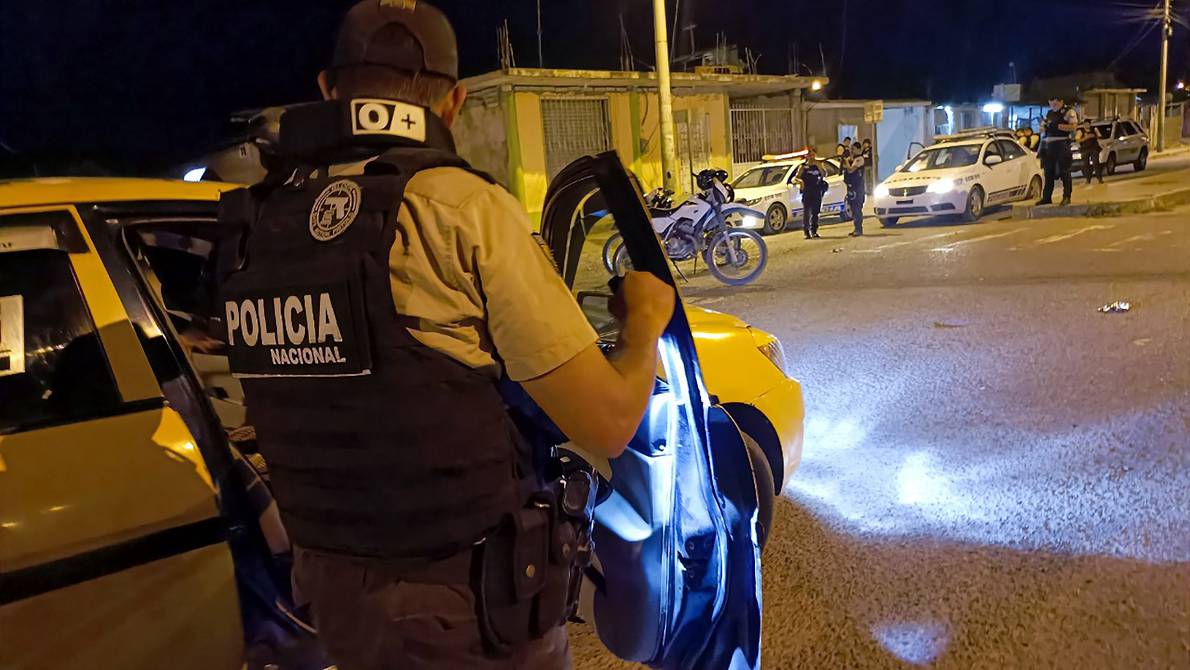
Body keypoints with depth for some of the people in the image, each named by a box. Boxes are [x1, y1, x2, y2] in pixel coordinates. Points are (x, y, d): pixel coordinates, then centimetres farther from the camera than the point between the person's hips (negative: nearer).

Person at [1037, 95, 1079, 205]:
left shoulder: (1069, 112, -2)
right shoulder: (1049, 113, 20)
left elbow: (1074, 127, -14)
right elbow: (1042, 127, 24)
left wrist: (1057, 126, -20)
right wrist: (1045, 127, 0)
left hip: (1061, 145, -7)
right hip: (1047, 145, 7)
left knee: (1064, 172, -6)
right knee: (1048, 172, 9)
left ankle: (1066, 197, 0)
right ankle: (1046, 197, 14)